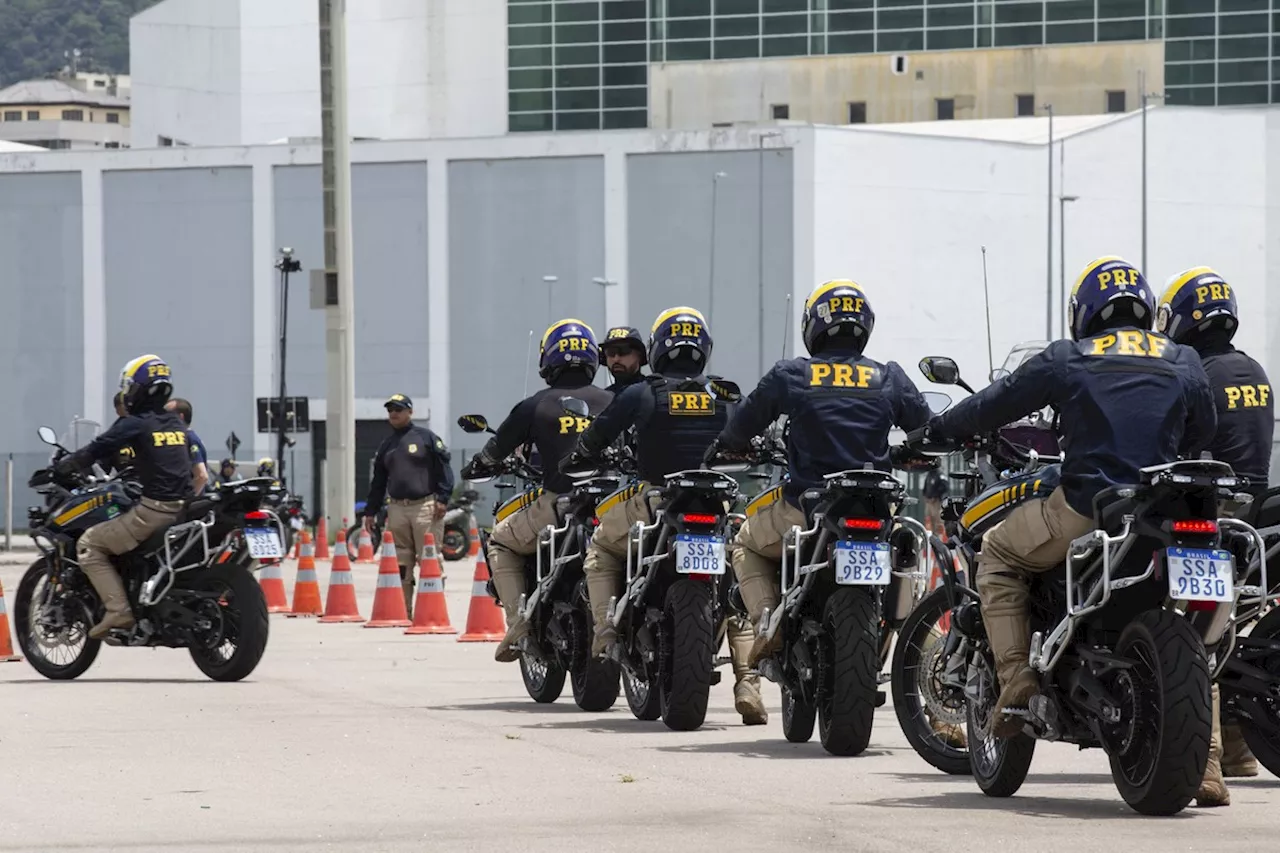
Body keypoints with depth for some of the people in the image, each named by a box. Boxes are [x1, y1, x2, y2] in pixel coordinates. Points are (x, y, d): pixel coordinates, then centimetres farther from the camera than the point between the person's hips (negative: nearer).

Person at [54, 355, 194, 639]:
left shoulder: (134, 424, -7)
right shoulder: (176, 423, 15)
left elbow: (95, 451, -7)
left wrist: (56, 469, 7)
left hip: (154, 509, -8)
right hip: (183, 508, 8)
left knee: (89, 545, 1)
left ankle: (118, 609, -13)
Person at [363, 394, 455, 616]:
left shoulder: (426, 437, 2)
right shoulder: (386, 445, 19)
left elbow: (443, 469, -3)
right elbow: (378, 481, 23)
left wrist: (442, 498, -12)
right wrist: (370, 511, 19)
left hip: (424, 506, -6)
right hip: (396, 508, 6)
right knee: (400, 564, 5)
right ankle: (403, 610, 9)